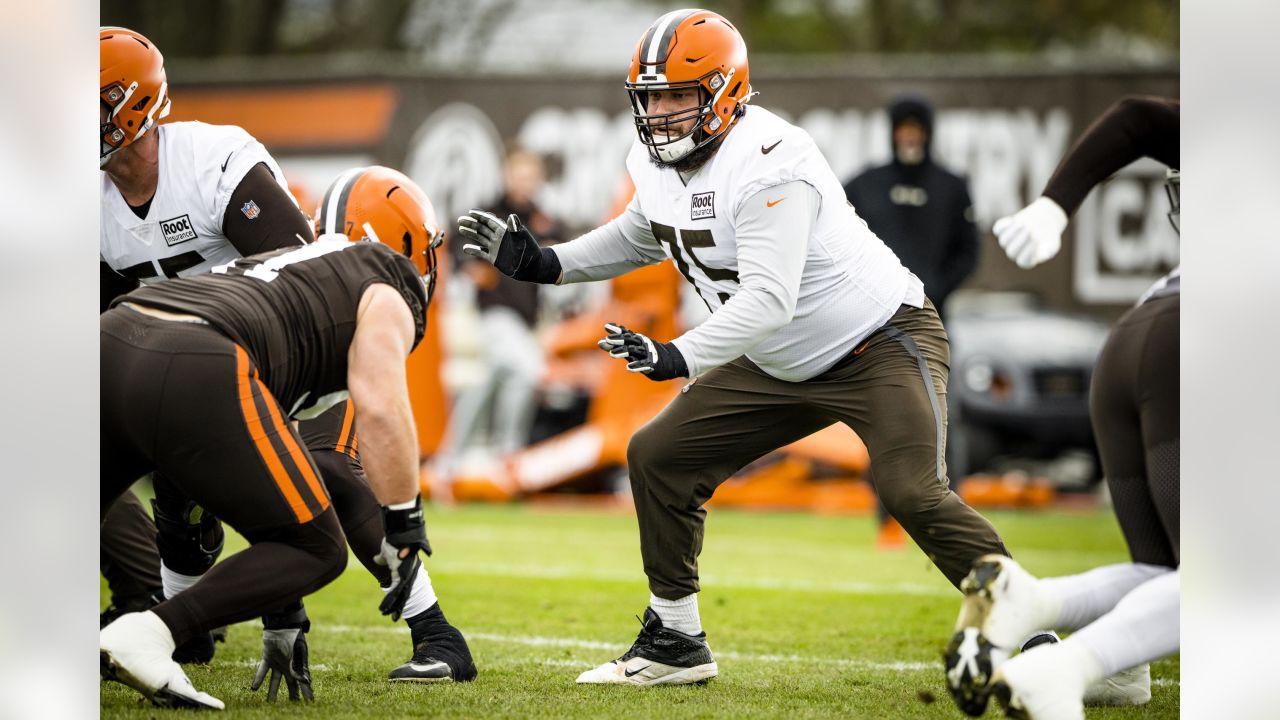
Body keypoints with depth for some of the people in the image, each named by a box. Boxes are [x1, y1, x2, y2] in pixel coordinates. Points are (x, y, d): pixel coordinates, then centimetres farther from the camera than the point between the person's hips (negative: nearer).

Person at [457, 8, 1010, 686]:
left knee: (912, 492, -26)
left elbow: (768, 300, -35)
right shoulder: (661, 164, -2)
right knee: (658, 456, 5)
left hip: (881, 344, -9)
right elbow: (640, 237, 21)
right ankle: (675, 642, 16)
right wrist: (541, 262, 9)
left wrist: (679, 357, -45)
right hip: (779, 366, 9)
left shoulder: (769, 165, -29)